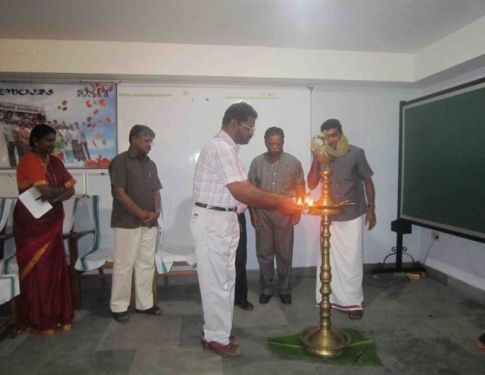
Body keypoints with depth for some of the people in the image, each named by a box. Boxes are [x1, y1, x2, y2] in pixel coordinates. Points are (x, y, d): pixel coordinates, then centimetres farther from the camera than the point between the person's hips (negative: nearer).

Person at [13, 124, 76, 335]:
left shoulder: (55, 161, 8)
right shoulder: (28, 161, -14)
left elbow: (70, 190, 3)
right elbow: (47, 192, -24)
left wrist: (55, 195, -16)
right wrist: (61, 189, -5)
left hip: (52, 224, 6)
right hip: (31, 225, -6)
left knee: (55, 269, 9)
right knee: (37, 272, 3)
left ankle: (58, 316, 21)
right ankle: (38, 321, 17)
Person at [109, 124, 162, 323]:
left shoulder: (151, 164, 12)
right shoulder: (120, 161, -8)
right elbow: (119, 194, -14)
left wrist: (156, 211, -5)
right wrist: (141, 213, -14)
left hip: (150, 223, 7)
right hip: (127, 223, -6)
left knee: (147, 264, 10)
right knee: (124, 265, 1)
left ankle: (144, 303, 22)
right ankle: (119, 306, 14)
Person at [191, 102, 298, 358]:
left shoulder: (229, 149, 14)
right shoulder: (219, 147, -18)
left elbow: (244, 190, 13)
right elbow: (242, 192, -24)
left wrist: (280, 201, 7)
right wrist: (280, 203, -17)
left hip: (225, 221, 10)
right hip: (212, 221, -10)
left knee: (224, 280, 17)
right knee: (216, 281, 2)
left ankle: (216, 334, 31)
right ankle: (217, 338, 19)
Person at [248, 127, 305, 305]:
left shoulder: (293, 162, -2)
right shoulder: (257, 162, 0)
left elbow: (300, 188, 3)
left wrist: (297, 211, -3)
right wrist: (253, 212, -1)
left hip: (285, 214, -1)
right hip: (262, 214, 1)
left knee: (284, 253, 8)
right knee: (264, 253, 8)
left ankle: (285, 289, 24)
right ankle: (266, 289, 24)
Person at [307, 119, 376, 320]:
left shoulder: (356, 154, -7)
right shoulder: (322, 156, 0)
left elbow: (367, 181, -1)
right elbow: (311, 185, -5)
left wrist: (371, 208, -4)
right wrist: (316, 163, -19)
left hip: (353, 216, -2)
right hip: (329, 216, 3)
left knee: (352, 260, 2)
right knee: (329, 258, 8)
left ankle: (353, 302, 16)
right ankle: (330, 298, 22)